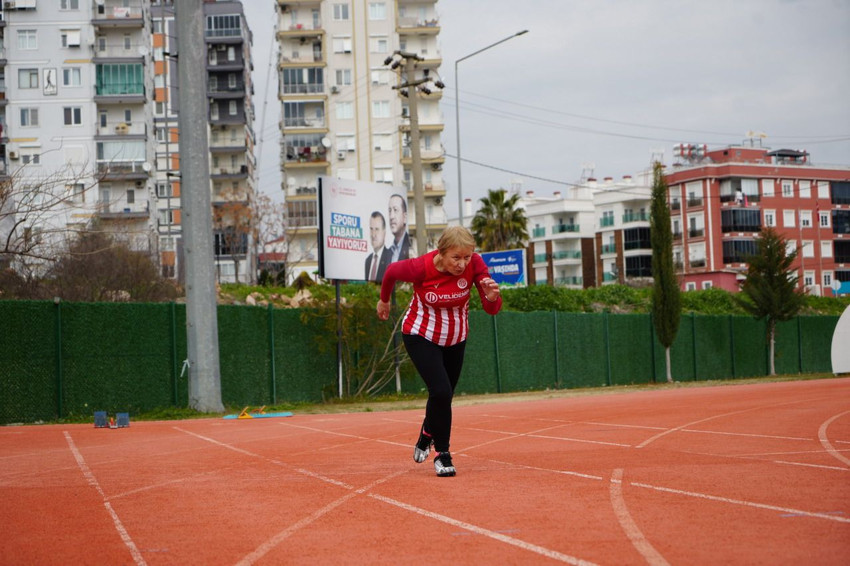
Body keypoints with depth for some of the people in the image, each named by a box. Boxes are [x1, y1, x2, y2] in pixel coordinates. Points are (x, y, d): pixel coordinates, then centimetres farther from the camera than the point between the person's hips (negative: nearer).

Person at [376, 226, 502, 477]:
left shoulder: (474, 264, -23)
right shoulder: (421, 268, -29)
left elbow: (492, 309, -22)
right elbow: (391, 271, -7)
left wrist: (492, 296, -45)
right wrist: (384, 300, 10)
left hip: (456, 337, 4)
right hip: (422, 336, -4)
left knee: (443, 397, 15)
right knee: (441, 391, -21)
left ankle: (425, 438, 46)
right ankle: (442, 454, -1)